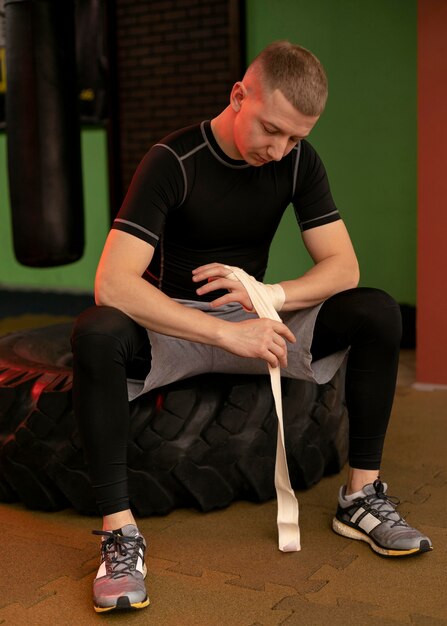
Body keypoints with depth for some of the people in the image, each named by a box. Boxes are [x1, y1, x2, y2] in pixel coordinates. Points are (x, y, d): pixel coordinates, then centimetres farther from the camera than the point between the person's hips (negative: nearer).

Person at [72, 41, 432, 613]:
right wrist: (226, 333, -37)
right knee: (96, 334, -37)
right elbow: (112, 284, -29)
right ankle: (120, 532, -29)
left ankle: (361, 497, -10)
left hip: (252, 322, 4)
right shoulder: (172, 162, -19)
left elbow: (343, 268, -5)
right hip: (170, 325, -4)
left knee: (378, 313, -17)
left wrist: (272, 296, -27)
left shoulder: (298, 162, -4)